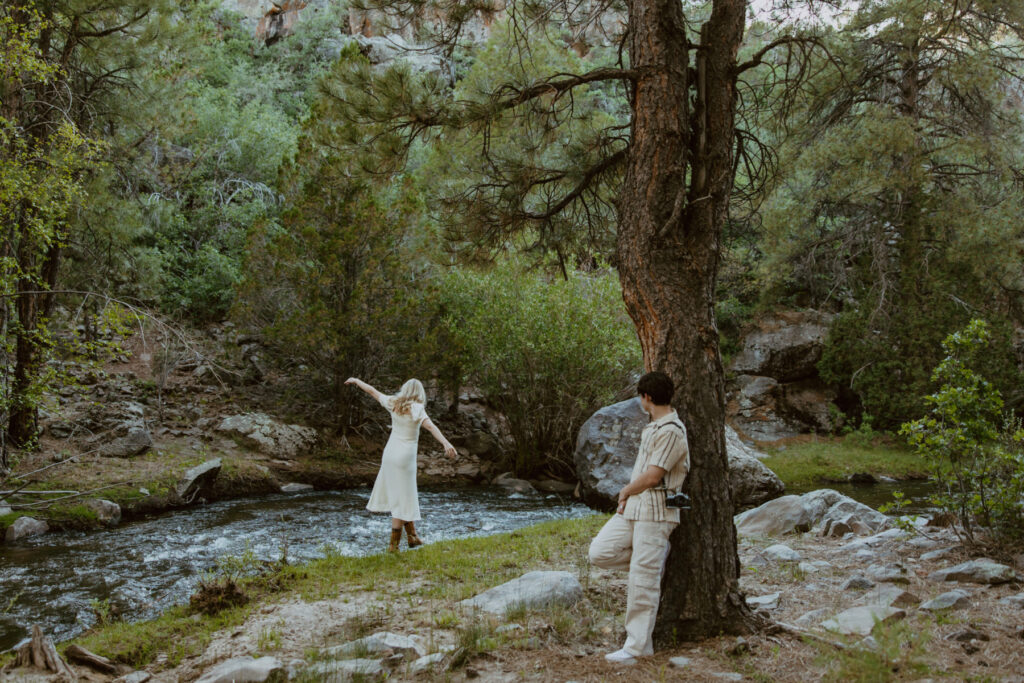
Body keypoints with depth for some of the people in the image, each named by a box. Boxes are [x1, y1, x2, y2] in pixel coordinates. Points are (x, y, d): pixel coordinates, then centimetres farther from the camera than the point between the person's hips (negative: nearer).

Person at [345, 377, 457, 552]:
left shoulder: (394, 403, 0)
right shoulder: (416, 408, -16)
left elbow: (372, 391, 13)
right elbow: (430, 426, -33)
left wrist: (356, 380, 31)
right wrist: (446, 443, -47)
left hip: (390, 452, 6)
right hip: (405, 457, -6)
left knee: (404, 495, 18)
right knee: (402, 500, 1)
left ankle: (411, 536, 24)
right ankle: (394, 544, 3)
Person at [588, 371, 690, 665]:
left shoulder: (671, 432, -16)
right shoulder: (652, 428, 15)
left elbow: (652, 476, -19)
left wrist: (626, 492, -3)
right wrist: (628, 492, 7)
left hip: (656, 511, -9)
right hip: (633, 507, 9)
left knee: (642, 580, -5)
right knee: (600, 552, 1)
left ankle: (637, 645, 3)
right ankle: (655, 558, 16)